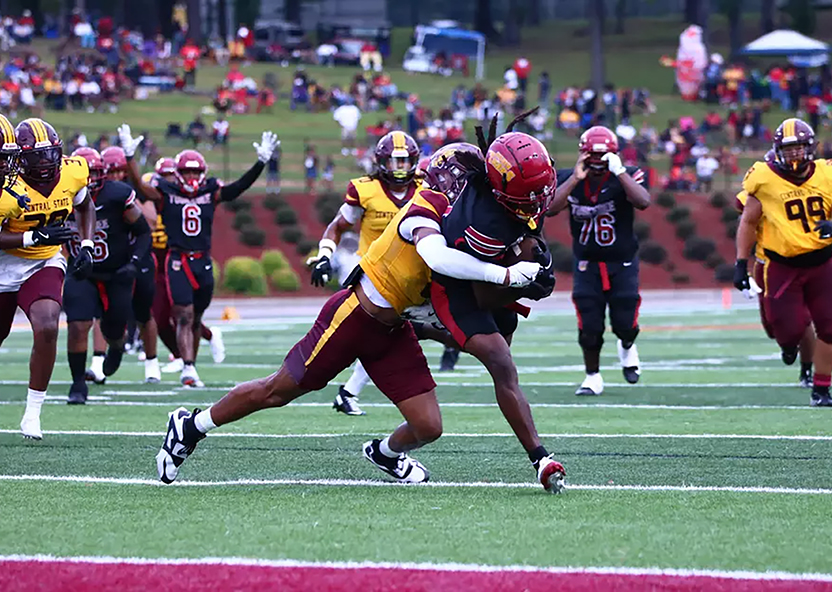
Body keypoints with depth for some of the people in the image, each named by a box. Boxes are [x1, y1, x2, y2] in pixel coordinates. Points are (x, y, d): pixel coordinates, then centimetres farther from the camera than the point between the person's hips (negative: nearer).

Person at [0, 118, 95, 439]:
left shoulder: (72, 174, -9)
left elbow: (85, 206, 13)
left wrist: (86, 247, 2)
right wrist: (36, 237, -32)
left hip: (46, 264, 2)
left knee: (47, 328, -24)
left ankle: (32, 413, -14)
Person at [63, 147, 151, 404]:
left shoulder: (118, 196, -19)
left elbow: (144, 233, -8)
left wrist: (133, 262, -20)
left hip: (117, 274, -1)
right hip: (82, 274, 1)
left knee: (113, 330, 11)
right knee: (78, 326, -18)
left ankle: (116, 348, 51)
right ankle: (78, 384, -2)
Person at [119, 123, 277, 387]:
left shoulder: (210, 193, 8)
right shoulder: (166, 194, 0)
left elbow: (239, 186, 4)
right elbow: (139, 185, -11)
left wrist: (261, 162, -5)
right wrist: (130, 156, -22)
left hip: (203, 262, 4)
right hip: (177, 262, -4)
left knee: (196, 319, 12)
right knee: (184, 317, -13)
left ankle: (190, 366, 24)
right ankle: (188, 368, -19)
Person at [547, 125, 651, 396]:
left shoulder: (626, 176, -11)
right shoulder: (568, 179, -5)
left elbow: (643, 202, -30)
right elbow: (550, 208, -22)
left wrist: (619, 171, -32)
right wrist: (576, 178, -25)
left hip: (623, 264, -1)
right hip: (587, 264, 1)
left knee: (625, 323, -2)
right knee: (589, 327, -3)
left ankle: (627, 347, 34)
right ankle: (593, 376, 16)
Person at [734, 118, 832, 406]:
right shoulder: (765, 180, -8)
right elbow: (748, 223, 3)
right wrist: (741, 264, 2)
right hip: (782, 266, -2)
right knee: (790, 328, -7)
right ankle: (790, 341, 33)